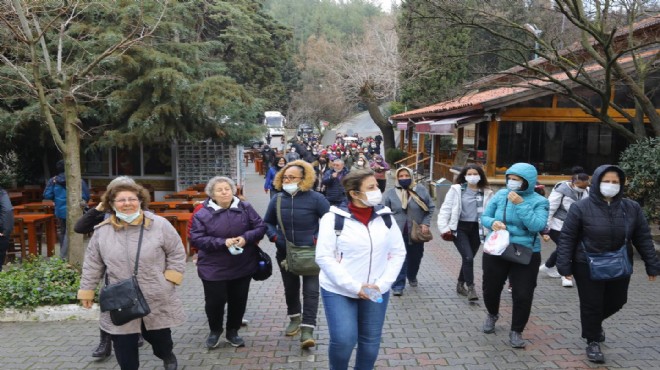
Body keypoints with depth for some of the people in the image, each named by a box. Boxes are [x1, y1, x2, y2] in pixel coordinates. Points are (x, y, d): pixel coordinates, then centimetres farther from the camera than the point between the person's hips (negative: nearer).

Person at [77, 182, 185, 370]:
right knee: (123, 344, 7)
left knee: (159, 336, 15)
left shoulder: (160, 225, -8)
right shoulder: (102, 231, -2)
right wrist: (87, 289, 8)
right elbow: (92, 263, 7)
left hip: (157, 298, -1)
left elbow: (176, 252, -1)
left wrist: (170, 278, -7)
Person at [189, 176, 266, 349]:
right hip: (214, 268, -2)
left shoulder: (245, 208, -2)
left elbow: (261, 227, 0)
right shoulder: (203, 214, -8)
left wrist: (246, 238, -20)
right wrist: (222, 242, -23)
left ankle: (233, 331, 34)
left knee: (238, 301, 12)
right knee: (215, 301, 6)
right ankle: (215, 330, 34)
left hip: (243, 266, 2)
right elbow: (196, 239, -12)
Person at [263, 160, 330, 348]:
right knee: (290, 288, 20)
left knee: (311, 290, -3)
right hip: (286, 253, 4)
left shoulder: (315, 198, -14)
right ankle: (295, 318, 43)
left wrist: (318, 238, -21)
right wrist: (274, 236, -6)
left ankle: (307, 328, 4)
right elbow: (267, 222, 12)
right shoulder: (277, 199, -1)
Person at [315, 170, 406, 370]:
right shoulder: (333, 218, -11)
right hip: (339, 291, -3)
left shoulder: (385, 217, 0)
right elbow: (324, 257, -14)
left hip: (375, 292, 4)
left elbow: (398, 253, 3)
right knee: (344, 340, -8)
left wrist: (382, 284, -9)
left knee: (371, 341, 10)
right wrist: (353, 286, -18)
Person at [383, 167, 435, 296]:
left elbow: (431, 207, 4)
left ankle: (412, 277, 45)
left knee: (416, 257, 19)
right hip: (398, 232, -2)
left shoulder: (421, 190, -4)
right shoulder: (390, 193, -7)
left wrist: (425, 223, -5)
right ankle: (398, 286, 0)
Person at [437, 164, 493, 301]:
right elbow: (446, 208, -2)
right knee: (468, 257, -15)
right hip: (459, 228, -3)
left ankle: (460, 285, 31)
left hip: (476, 229, 3)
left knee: (468, 258, 12)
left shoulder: (486, 192, 4)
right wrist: (444, 227, -9)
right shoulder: (456, 189, -1)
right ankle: (471, 288, -4)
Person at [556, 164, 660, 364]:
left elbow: (643, 238, 6)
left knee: (616, 302, 18)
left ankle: (596, 322, 48)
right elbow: (567, 238, -9)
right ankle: (593, 342, 24)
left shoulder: (632, 208, -1)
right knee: (591, 305, 4)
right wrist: (564, 265, -13)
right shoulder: (581, 207, -12)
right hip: (588, 267, -4)